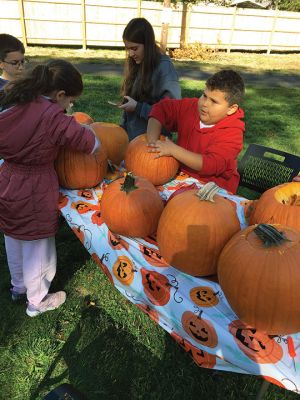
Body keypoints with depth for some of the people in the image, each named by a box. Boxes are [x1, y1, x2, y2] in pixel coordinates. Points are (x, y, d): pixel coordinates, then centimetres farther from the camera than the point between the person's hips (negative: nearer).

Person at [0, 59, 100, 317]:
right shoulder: (51, 116, -23)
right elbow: (92, 144, -19)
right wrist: (87, 129, 3)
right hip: (34, 193, -7)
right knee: (37, 246, 12)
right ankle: (37, 301, 34)